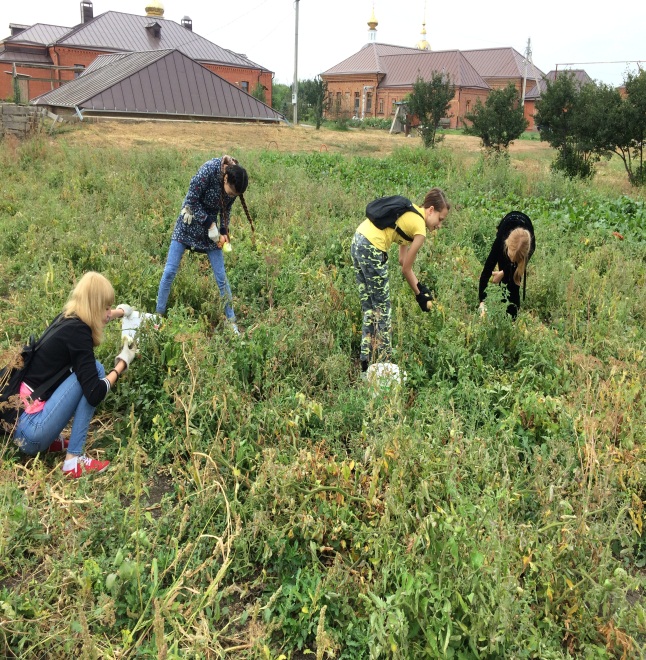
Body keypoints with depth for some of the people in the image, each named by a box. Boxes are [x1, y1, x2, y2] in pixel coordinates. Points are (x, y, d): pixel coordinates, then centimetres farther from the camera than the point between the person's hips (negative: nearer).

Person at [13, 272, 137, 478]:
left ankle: (50, 441, 14)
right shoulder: (77, 332, -17)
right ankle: (74, 460, -9)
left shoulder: (67, 319, 8)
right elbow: (94, 395, -21)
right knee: (95, 370, -9)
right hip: (31, 432, -9)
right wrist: (123, 362, -8)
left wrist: (119, 312, 47)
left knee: (86, 373, 20)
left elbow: (92, 317, 36)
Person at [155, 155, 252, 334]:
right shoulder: (209, 170, -27)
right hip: (188, 223, -3)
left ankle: (231, 321, 9)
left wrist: (223, 232, -8)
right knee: (170, 271, -5)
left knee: (221, 276, 0)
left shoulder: (233, 185, -12)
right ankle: (158, 316, 7)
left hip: (211, 225, 3)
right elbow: (192, 200, -20)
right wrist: (209, 224, -21)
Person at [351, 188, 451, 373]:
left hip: (358, 241, 9)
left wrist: (420, 287, 16)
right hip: (372, 250, -9)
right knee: (382, 308, 6)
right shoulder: (420, 229, -9)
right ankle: (383, 361, 14)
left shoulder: (413, 211, 17)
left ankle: (366, 360, 21)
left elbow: (402, 260, 16)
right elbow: (406, 268, 0)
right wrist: (420, 295, 14)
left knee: (369, 308, 16)